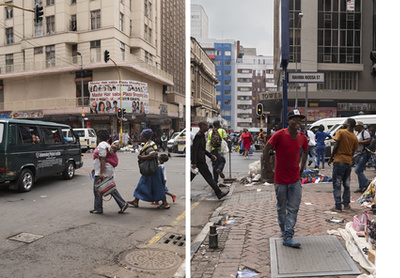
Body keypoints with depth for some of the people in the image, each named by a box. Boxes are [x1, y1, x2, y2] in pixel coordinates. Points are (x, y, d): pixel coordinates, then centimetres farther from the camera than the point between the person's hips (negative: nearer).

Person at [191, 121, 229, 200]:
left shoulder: (202, 135, 17)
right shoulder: (198, 135, -14)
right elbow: (194, 149, -19)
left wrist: (210, 155, 16)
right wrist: (193, 163, -22)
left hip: (200, 160, 10)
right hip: (199, 161, -10)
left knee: (191, 177, 12)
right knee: (208, 177, -4)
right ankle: (219, 193, 2)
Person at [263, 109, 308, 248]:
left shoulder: (302, 137, 2)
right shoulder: (279, 135, -12)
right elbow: (265, 150, -7)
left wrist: (301, 168, 13)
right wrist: (269, 169, -7)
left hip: (295, 180, 4)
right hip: (280, 179, -3)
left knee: (293, 209, 1)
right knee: (281, 208, 11)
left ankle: (288, 237, 6)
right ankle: (284, 231, 31)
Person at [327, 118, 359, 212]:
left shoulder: (340, 132, -7)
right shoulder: (355, 137, 7)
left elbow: (336, 146, -12)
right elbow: (353, 151, 8)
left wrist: (331, 158, -3)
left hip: (339, 161, -5)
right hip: (348, 162, 5)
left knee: (337, 184, 0)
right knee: (346, 184, 16)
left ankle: (338, 206, -1)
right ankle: (346, 204, 23)